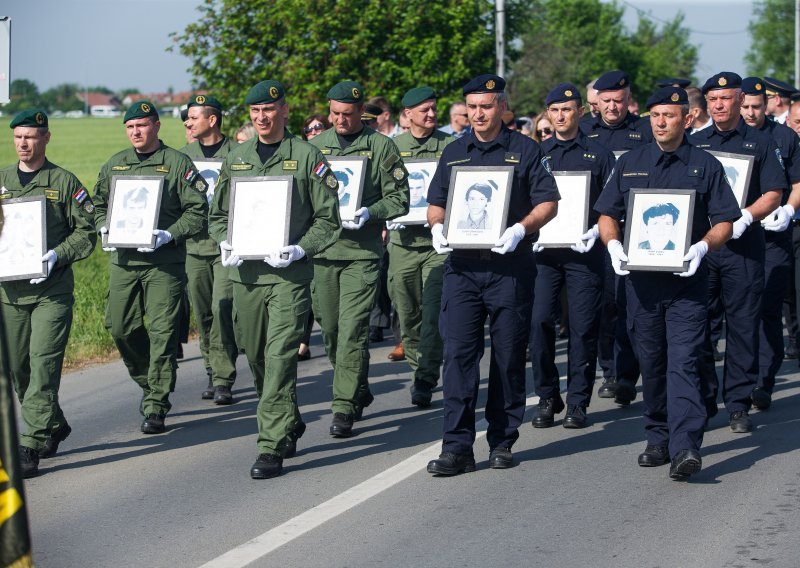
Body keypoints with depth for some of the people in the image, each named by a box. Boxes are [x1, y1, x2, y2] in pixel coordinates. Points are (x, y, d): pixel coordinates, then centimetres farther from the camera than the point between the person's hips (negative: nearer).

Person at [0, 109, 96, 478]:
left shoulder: (64, 182, 1)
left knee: (43, 364, -11)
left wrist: (58, 255, -14)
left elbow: (86, 232, 1)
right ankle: (54, 426, 28)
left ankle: (32, 445, -12)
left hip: (52, 291, -5)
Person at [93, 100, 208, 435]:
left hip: (165, 261, -5)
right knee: (119, 327, 5)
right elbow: (99, 203, 23)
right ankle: (149, 382, 29)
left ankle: (156, 406, -2)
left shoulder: (177, 164, -1)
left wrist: (168, 235, -17)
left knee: (162, 331, -7)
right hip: (123, 260, 5)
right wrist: (104, 227, 3)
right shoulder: (114, 165, 13)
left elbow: (197, 210, -5)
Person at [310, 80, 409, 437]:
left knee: (353, 329, -10)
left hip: (362, 250, -4)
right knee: (329, 328, 10)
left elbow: (399, 199, 0)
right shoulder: (316, 146, 11)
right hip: (321, 249, 4)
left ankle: (345, 407, -7)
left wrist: (369, 213, -16)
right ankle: (358, 391, 30)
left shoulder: (381, 147, 1)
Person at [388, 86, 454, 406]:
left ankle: (426, 382, -9)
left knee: (433, 315, -10)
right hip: (402, 240, 3)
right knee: (407, 314, 8)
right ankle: (418, 367, 24)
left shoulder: (450, 146, 4)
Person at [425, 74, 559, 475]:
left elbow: (548, 202, 0)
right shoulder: (453, 152, 14)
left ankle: (502, 441, 14)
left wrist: (521, 229, -17)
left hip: (509, 266, -2)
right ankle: (457, 446, -7)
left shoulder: (524, 150, 4)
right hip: (461, 265, 2)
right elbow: (436, 202, 19)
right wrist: (437, 227, -3)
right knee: (458, 352, -6)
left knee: (509, 355, 4)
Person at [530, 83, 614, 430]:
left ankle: (578, 402, 5)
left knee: (583, 326, -2)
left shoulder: (599, 156, 9)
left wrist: (596, 231, -10)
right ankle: (547, 398, 5)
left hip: (583, 250, -1)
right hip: (544, 249, 2)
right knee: (539, 322, -7)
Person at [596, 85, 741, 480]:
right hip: (640, 279, 3)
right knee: (650, 364, 9)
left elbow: (724, 222, 4)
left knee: (683, 363, -12)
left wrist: (702, 247, -15)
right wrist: (612, 244, -7)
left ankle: (685, 448, -21)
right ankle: (659, 440, 20)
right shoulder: (630, 164, 12)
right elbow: (607, 215, 13)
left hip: (686, 280, -3)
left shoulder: (705, 166, 5)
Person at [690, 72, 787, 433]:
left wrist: (745, 216, -16)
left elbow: (773, 195, 1)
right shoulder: (694, 144, 13)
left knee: (743, 325, 0)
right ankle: (702, 399, 12)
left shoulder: (760, 144, 7)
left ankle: (738, 404, 6)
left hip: (743, 243, -2)